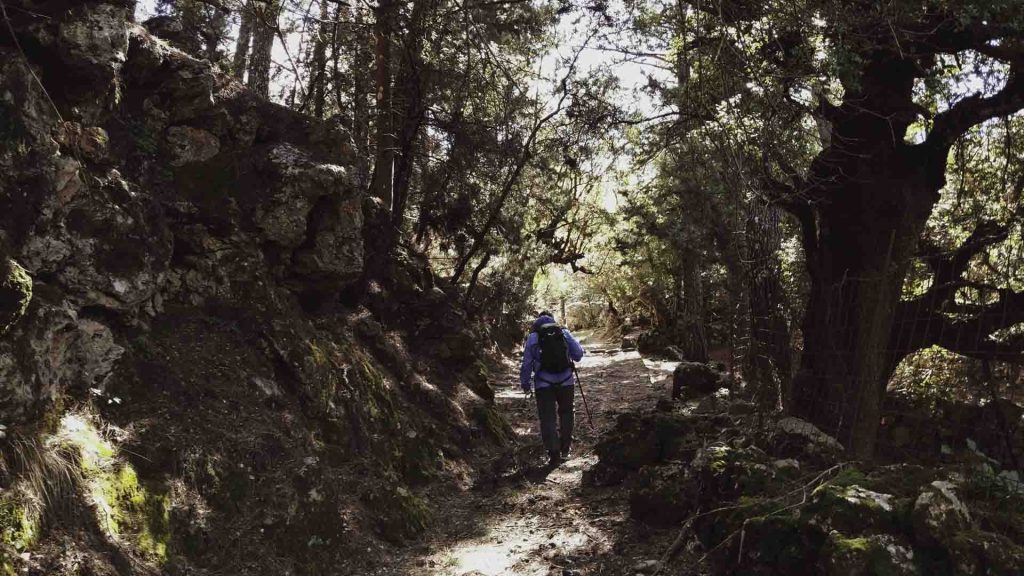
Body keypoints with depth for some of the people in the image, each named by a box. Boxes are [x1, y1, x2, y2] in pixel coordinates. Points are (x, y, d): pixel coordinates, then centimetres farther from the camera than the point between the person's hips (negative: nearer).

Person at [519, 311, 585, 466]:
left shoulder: (533, 337, 2)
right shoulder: (564, 333, 4)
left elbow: (527, 363, 1)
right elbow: (578, 354, 2)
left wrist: (525, 383, 11)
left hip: (543, 384, -2)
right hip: (565, 382, 2)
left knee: (548, 418, 3)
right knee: (565, 413, 20)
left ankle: (554, 452, -6)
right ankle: (565, 448, 28)